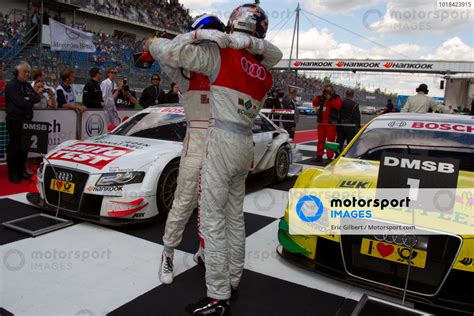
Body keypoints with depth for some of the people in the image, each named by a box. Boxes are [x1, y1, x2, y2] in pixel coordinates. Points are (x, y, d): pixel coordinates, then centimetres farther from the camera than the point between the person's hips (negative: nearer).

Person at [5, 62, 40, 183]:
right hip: (15, 120, -7)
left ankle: (22, 170, 21)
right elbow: (20, 102, -19)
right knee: (14, 147, -2)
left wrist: (28, 98, -9)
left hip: (27, 120, 7)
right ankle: (13, 173, 4)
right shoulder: (11, 85, -8)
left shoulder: (27, 85, 17)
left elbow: (38, 98, 8)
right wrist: (31, 100, -3)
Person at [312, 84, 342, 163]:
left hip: (331, 123, -5)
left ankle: (330, 157, -1)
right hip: (321, 122, 5)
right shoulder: (322, 98, 14)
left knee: (330, 140, -5)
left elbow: (338, 106, -16)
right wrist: (320, 96, -6)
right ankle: (319, 156, 18)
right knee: (320, 140, 10)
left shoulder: (336, 98, 2)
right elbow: (315, 104, 4)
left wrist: (330, 99, -16)